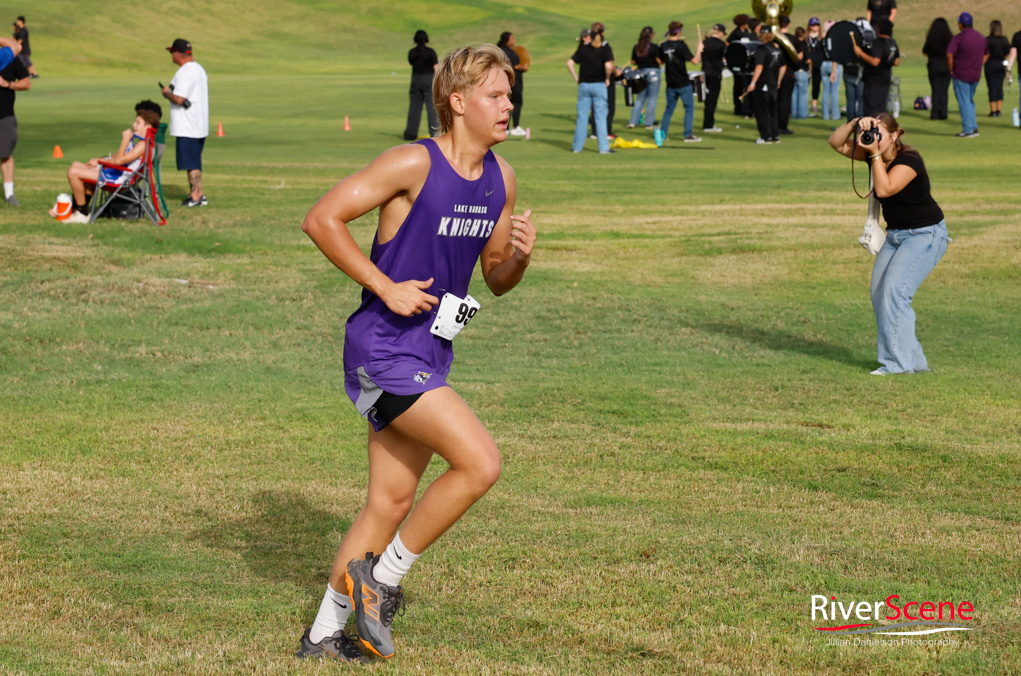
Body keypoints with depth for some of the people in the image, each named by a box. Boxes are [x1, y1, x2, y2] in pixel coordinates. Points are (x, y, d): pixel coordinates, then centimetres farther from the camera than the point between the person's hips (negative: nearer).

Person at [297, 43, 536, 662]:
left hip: (430, 354, 8)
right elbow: (322, 220, -14)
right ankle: (384, 576, -2)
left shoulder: (501, 178, 9)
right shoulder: (413, 164, -15)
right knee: (482, 462, -19)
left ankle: (325, 634, 22)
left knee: (392, 502, 10)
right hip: (383, 349, -8)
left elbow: (496, 279, 17)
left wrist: (520, 254, -6)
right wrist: (386, 286, -16)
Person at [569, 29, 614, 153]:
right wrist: (607, 79, -3)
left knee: (582, 116, 9)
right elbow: (608, 66, -19)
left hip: (584, 85, 2)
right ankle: (603, 147, -2)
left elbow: (570, 63, -5)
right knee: (600, 116, 1)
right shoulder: (603, 49, -5)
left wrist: (577, 78, 3)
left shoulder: (582, 49, 2)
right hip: (599, 85, -2)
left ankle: (577, 146, 12)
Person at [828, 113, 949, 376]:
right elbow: (837, 144, 0)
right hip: (895, 235, 9)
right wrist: (855, 124, -17)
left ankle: (898, 362, -18)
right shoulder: (874, 154, 2)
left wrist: (875, 153, -28)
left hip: (926, 234, -9)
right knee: (879, 293, -1)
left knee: (894, 289, -21)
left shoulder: (909, 160, -20)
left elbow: (884, 189, -31)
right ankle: (914, 361, 5)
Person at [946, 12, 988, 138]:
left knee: (964, 102, 0)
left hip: (961, 75, -6)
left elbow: (949, 54, -24)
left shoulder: (958, 38, -14)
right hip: (976, 75, 6)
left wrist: (951, 70, -11)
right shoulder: (981, 38, 7)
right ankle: (974, 127, 19)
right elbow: (986, 54, 19)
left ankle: (968, 130, 0)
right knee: (970, 101, 19)